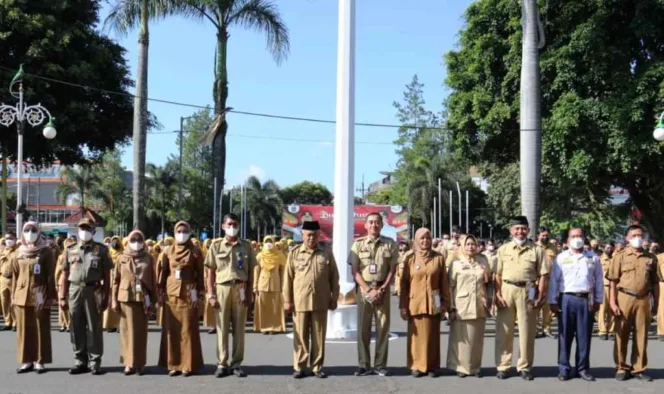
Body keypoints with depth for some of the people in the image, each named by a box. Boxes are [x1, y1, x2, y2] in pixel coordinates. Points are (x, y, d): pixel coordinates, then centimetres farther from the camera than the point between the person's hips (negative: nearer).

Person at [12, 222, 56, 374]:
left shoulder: (46, 252, 0)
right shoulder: (18, 253, 11)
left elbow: (50, 276, -2)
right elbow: (15, 276, 13)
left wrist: (50, 296, -7)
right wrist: (13, 296, 9)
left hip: (40, 296, -4)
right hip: (22, 296, 4)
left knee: (41, 329, 0)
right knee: (24, 329, 5)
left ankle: (40, 361, 6)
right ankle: (26, 361, 12)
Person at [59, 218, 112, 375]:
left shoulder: (101, 250, 3)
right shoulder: (70, 250, 10)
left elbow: (107, 275, 1)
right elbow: (65, 275, 10)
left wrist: (106, 297, -5)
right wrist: (62, 297, 4)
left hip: (93, 291, -3)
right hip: (74, 291, 3)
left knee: (94, 328, 0)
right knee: (76, 328, 6)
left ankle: (95, 362, 6)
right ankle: (81, 361, 14)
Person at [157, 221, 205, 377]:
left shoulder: (195, 252, 3)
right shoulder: (168, 251, 8)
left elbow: (200, 274, 2)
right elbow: (162, 273, 8)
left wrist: (198, 293, -4)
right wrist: (160, 293, 3)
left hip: (188, 294, -2)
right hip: (171, 294, 2)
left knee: (188, 330, -1)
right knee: (171, 329, 3)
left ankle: (188, 365, 5)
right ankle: (173, 365, 10)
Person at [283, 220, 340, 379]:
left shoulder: (327, 253, 5)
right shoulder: (294, 254, 3)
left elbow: (334, 277, 7)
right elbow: (288, 278, 3)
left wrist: (334, 298, 3)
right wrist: (287, 300, 0)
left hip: (321, 302, 1)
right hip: (300, 302, -1)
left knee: (319, 336, 6)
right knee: (300, 336, 4)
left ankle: (317, 367, 15)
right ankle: (299, 367, 12)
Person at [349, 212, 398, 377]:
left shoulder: (390, 244, 3)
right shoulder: (358, 244, 2)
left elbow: (392, 270, 2)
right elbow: (355, 271, -2)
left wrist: (382, 290, -9)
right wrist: (369, 290, -11)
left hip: (382, 289, 0)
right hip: (364, 289, 0)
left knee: (383, 327, 2)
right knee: (363, 328, 1)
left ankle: (380, 365, 10)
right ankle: (364, 365, 8)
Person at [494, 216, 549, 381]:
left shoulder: (536, 250, 3)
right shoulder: (503, 249, 7)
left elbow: (543, 275, 1)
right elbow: (498, 274, 5)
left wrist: (540, 297, -5)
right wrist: (497, 294, -4)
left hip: (527, 291, -1)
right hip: (506, 290, 1)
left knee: (526, 331, 6)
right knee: (504, 330, 5)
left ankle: (524, 367, 17)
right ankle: (502, 366, 14)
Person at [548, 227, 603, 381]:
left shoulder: (593, 258, 8)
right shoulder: (561, 258, 4)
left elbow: (598, 281, 10)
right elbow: (554, 280, 2)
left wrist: (597, 300, 5)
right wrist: (553, 301, -2)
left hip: (586, 300, 1)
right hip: (566, 299, -1)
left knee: (584, 336, 5)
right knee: (565, 335, 3)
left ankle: (583, 368, 15)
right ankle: (564, 368, 10)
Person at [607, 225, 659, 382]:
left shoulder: (651, 258, 8)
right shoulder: (620, 255, 1)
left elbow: (655, 283, 12)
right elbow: (613, 281, -2)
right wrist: (612, 303, -8)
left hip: (643, 300, 2)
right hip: (624, 298, -2)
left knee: (641, 335, 6)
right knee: (622, 335, 4)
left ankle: (639, 369, 17)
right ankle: (622, 368, 15)